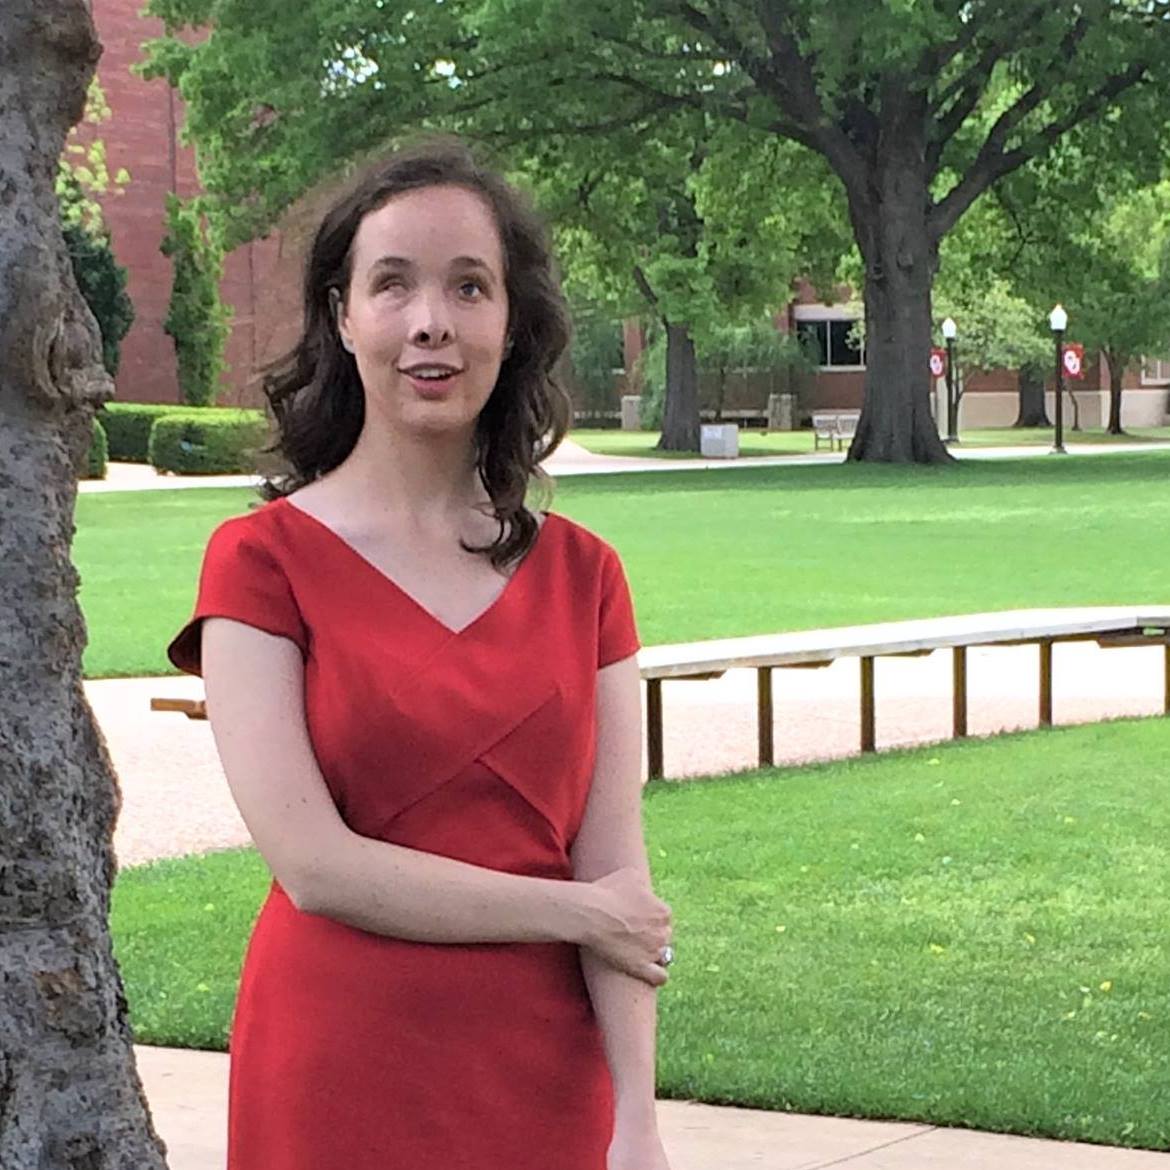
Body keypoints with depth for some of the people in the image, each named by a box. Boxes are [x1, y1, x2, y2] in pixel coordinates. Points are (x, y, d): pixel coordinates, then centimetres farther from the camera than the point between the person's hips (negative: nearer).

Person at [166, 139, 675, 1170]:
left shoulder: (581, 573, 5)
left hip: (549, 1082, 3)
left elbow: (618, 866, -2)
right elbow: (313, 864, -12)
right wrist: (580, 914, -8)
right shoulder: (264, 558, -4)